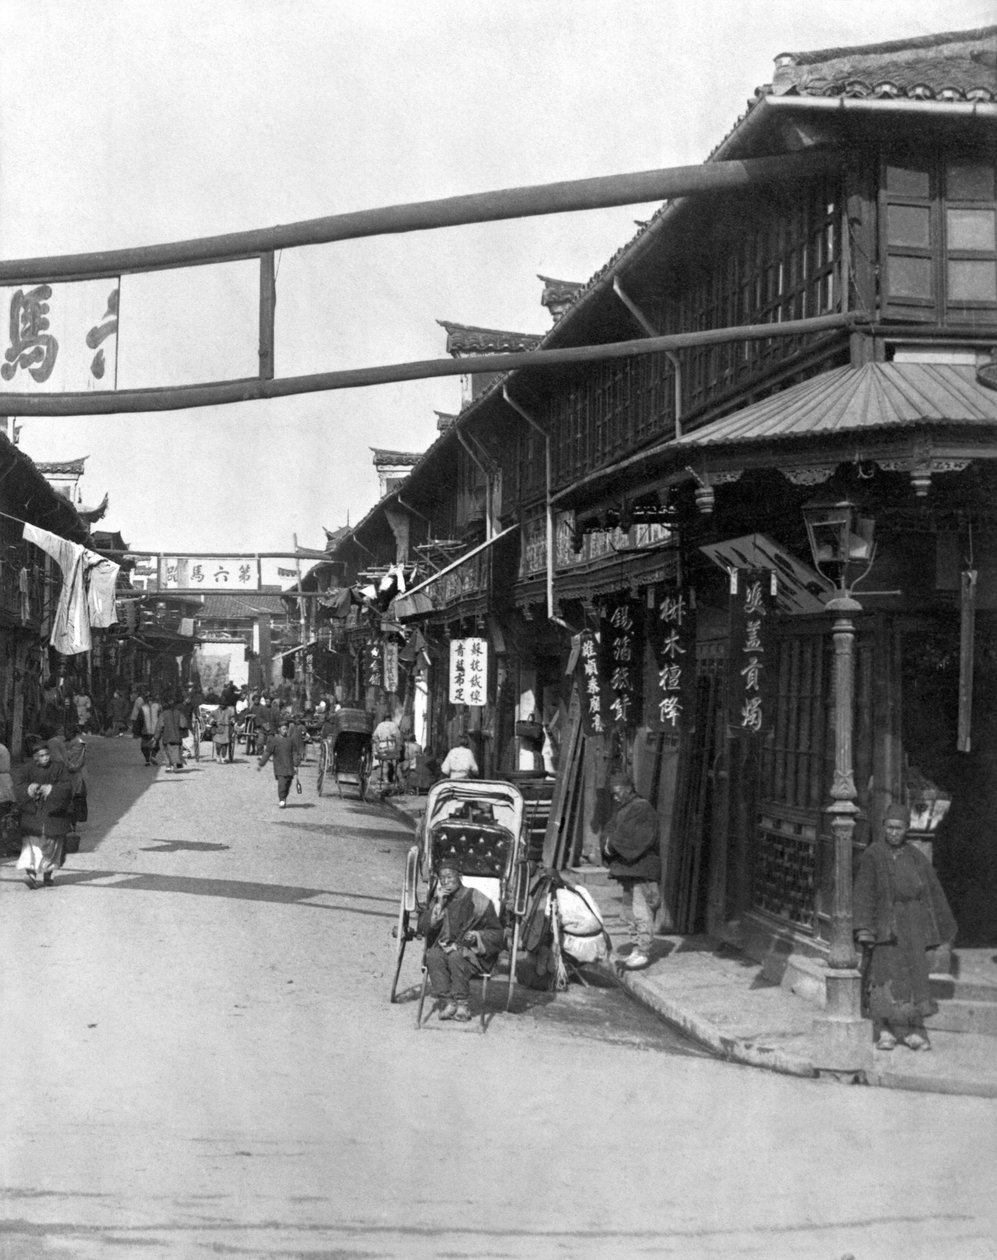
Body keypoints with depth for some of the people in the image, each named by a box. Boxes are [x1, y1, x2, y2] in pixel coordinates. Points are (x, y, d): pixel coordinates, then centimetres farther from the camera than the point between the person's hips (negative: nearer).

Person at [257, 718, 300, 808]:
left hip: (289, 766, 4)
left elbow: (294, 753, 12)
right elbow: (267, 753, 0)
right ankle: (281, 801, -11)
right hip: (279, 767, -4)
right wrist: (260, 764, 1)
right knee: (282, 783, -14)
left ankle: (283, 800, 21)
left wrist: (295, 765, 6)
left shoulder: (290, 740, 8)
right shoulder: (274, 740, -2)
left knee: (288, 784, 5)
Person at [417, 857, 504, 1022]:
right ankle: (448, 1003, -27)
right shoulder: (438, 901, 11)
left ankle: (463, 1005, -24)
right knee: (433, 955, -29)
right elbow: (423, 928, 0)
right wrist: (439, 905, -8)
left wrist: (477, 935, -18)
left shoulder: (477, 900, -1)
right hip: (444, 946, 4)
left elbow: (496, 933, 1)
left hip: (473, 951, -4)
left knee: (456, 957, -35)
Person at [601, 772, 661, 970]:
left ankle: (644, 952, -7)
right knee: (629, 911, 11)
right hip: (623, 867, 9)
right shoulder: (620, 809, 20)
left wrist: (614, 843, -12)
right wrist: (608, 842, -8)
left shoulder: (643, 808, -9)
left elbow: (639, 839, -18)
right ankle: (636, 949, 18)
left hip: (640, 867, -9)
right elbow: (608, 830, 14)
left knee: (641, 910, -9)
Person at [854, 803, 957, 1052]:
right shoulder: (873, 855, -3)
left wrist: (944, 929, 12)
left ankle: (912, 1031, 8)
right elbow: (864, 891, -10)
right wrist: (862, 927, -20)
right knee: (886, 976, -8)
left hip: (913, 923, 3)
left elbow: (933, 891, 13)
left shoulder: (916, 857, 8)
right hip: (885, 923, -3)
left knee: (914, 976, 1)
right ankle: (885, 1032, -3)